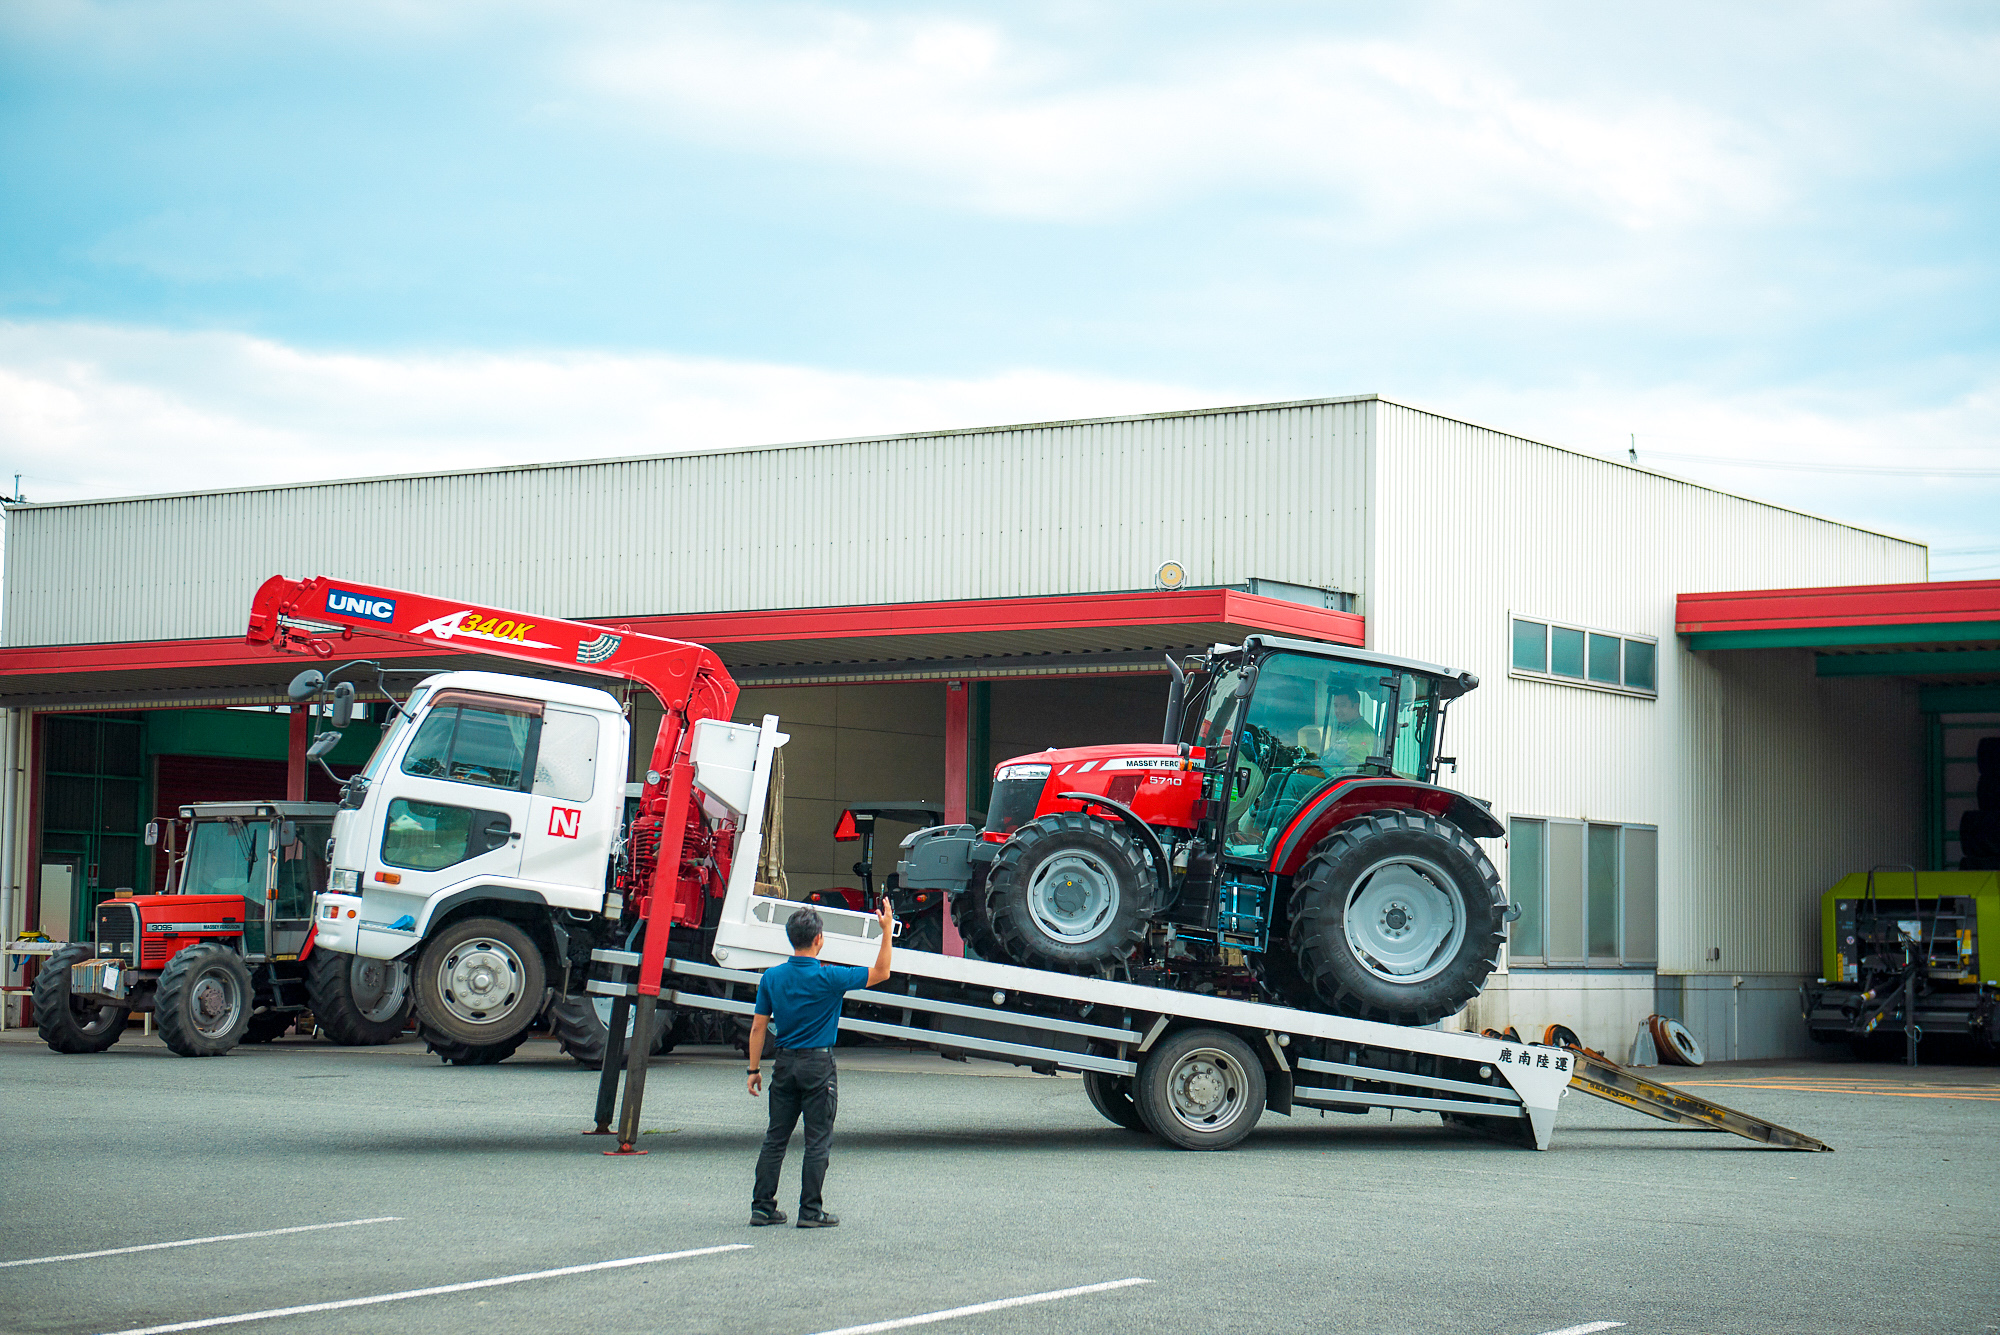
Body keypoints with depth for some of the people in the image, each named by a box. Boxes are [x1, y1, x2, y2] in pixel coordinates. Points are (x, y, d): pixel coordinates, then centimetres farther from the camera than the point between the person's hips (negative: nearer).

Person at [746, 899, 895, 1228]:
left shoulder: (772, 977, 0)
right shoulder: (828, 978, -13)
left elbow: (758, 1027, 3)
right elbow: (880, 973, -5)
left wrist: (754, 1069, 11)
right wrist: (887, 931, -1)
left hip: (785, 1064, 5)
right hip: (818, 1065, -5)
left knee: (775, 1139, 9)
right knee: (817, 1141, 2)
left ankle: (762, 1207, 10)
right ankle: (811, 1211, 2)